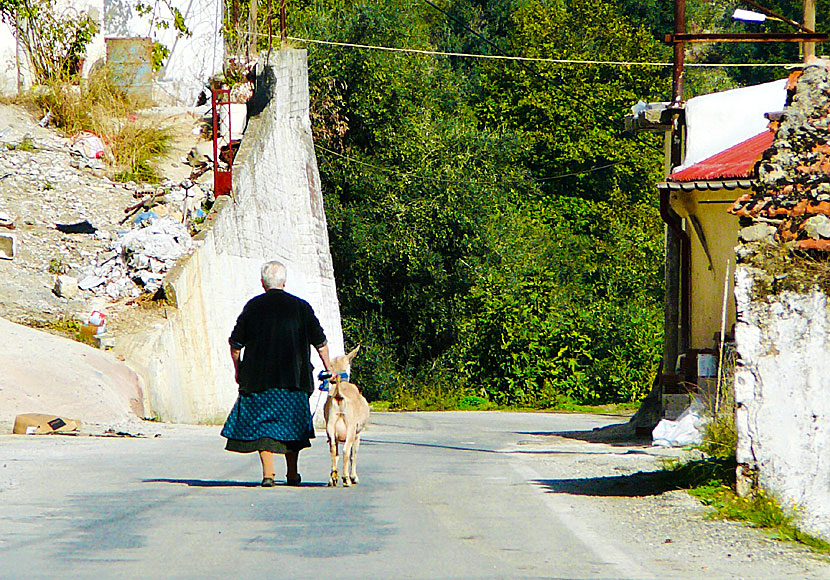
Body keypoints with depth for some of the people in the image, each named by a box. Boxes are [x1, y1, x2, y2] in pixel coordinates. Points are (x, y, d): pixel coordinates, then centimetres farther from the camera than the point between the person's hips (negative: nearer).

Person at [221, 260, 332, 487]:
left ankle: (268, 472, -9)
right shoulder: (300, 307, 1)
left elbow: (236, 343, 1)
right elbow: (320, 342, 4)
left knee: (262, 424, 3)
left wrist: (238, 371, 13)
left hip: (259, 378, -1)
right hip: (294, 379, 1)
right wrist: (328, 368, 14)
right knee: (291, 423, 14)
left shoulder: (253, 306, -1)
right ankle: (292, 474, 19)